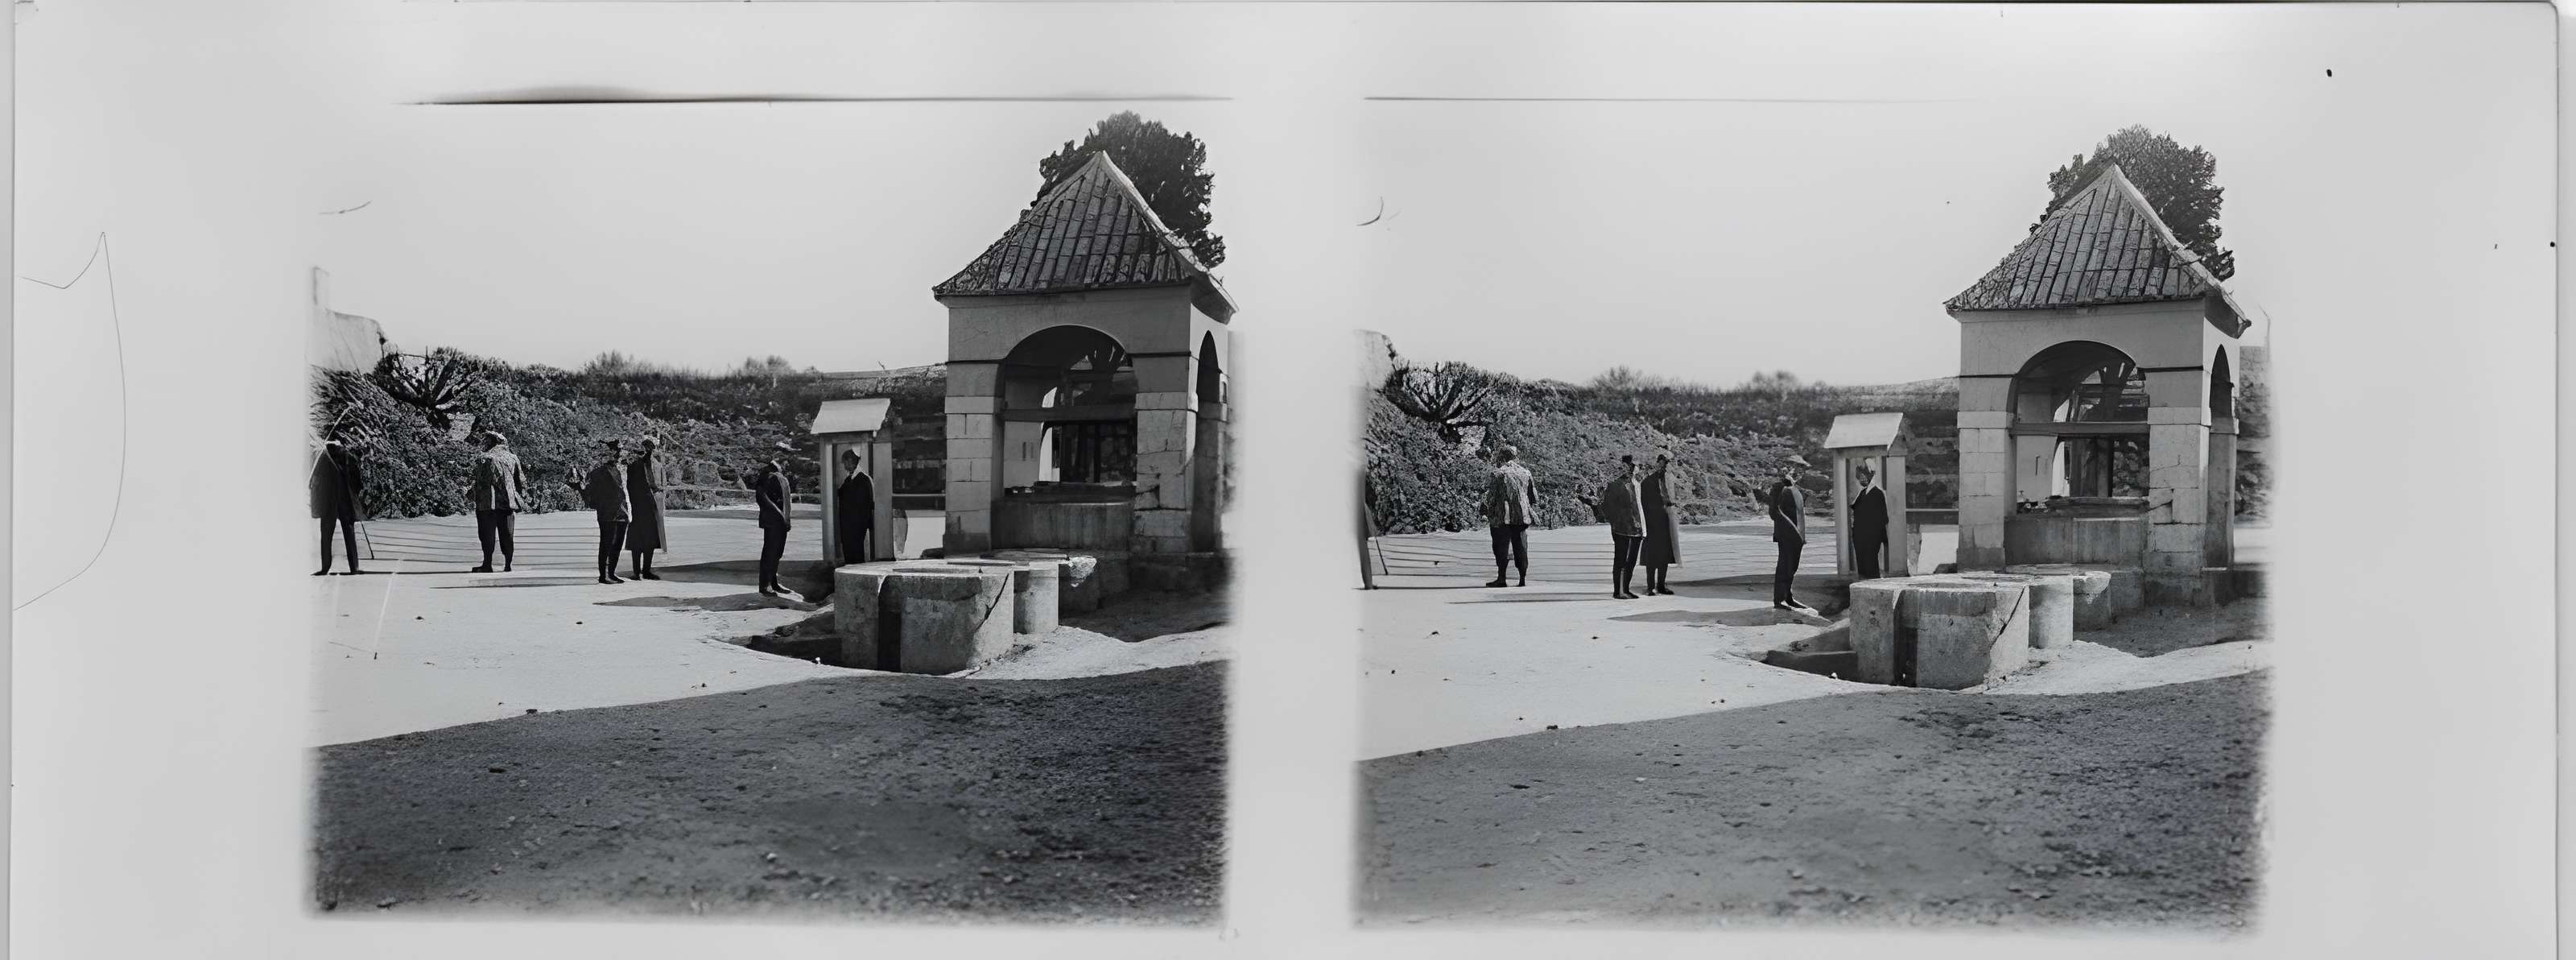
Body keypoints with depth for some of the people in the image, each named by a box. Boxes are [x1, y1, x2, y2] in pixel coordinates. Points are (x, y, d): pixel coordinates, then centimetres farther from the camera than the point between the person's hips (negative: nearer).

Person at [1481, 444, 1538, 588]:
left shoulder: (1498, 474, -6)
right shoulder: (1525, 472, 8)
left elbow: (1490, 497, -7)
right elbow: (1534, 497, 12)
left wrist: (1489, 516, 1)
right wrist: (1533, 514, 20)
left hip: (1503, 517, -4)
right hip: (1522, 517, 4)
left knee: (1502, 548, 1)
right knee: (1521, 548, 8)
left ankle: (1501, 579, -1)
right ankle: (1523, 579, 7)